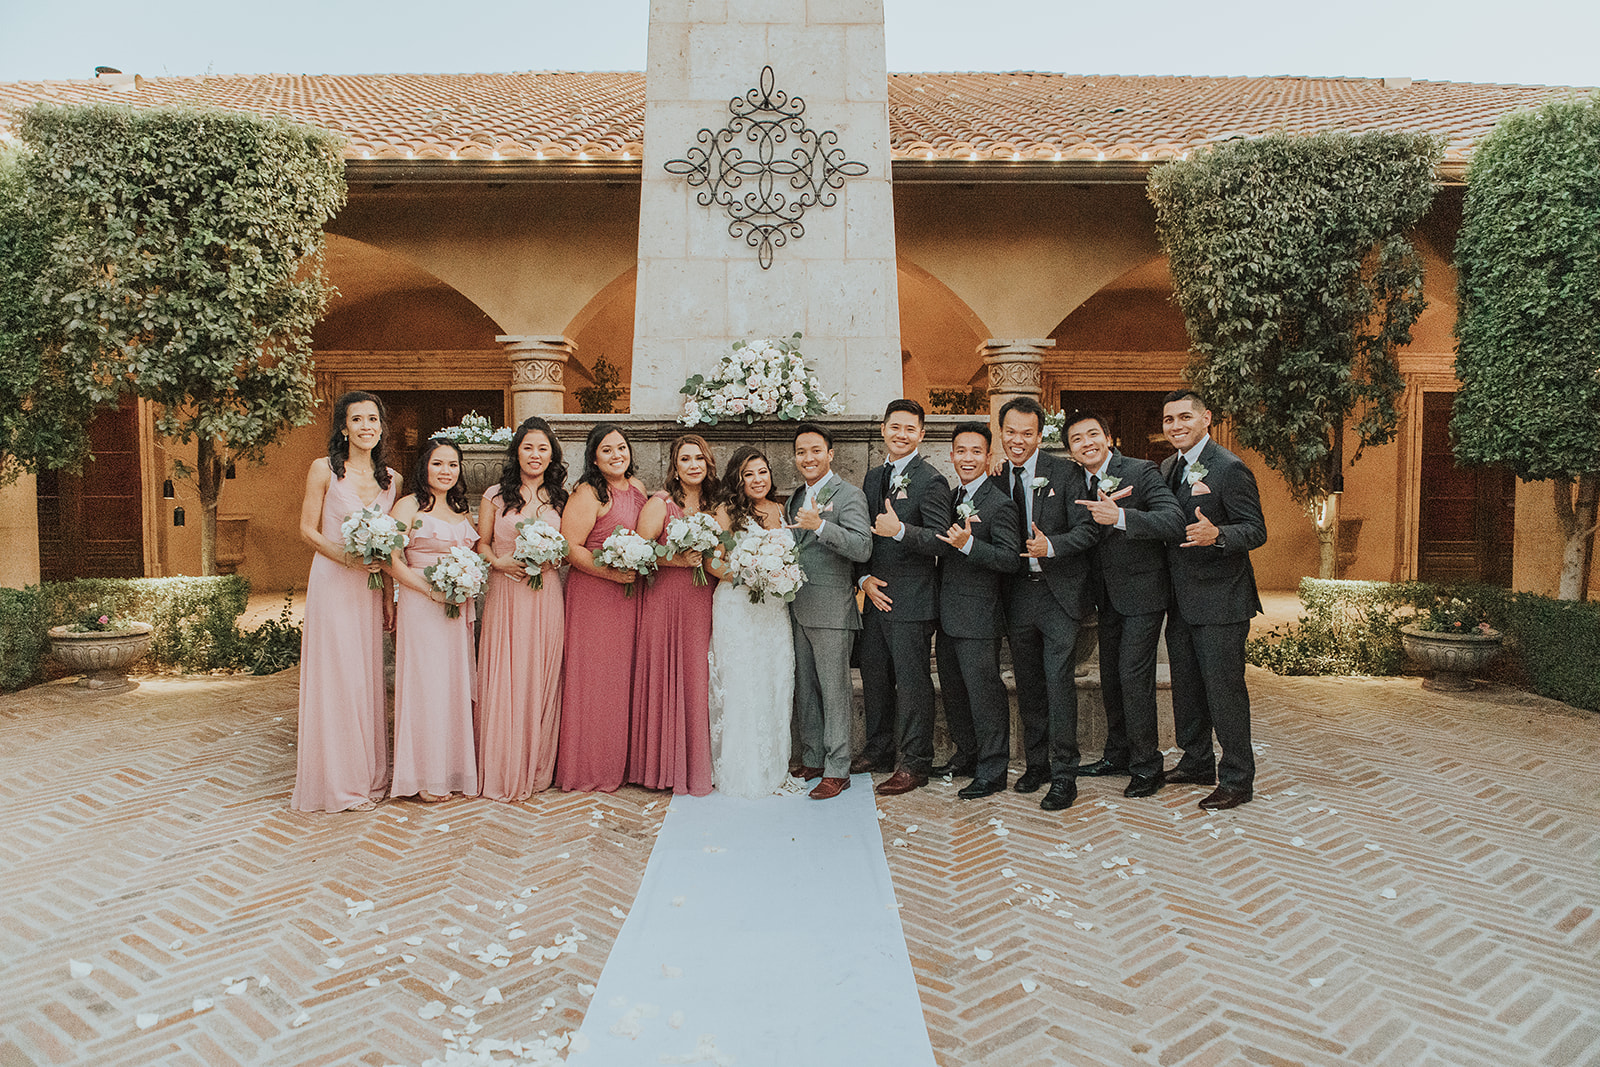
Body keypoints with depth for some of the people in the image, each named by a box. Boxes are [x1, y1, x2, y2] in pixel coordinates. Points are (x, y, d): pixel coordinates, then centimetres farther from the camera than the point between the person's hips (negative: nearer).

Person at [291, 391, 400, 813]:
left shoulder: (392, 479, 10)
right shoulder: (324, 470, -2)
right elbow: (308, 530, -3)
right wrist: (347, 557, -17)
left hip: (371, 587, 4)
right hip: (332, 584, -4)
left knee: (369, 676, 8)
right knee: (335, 676, -2)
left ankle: (368, 775, 18)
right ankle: (337, 782, 9)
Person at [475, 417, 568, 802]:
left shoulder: (559, 498, 11)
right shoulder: (495, 495, 6)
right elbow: (481, 543, 7)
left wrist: (551, 559, -7)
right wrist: (499, 561, -11)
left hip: (546, 595, 2)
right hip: (505, 594, -1)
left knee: (541, 677, 3)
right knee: (503, 679, -2)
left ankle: (536, 768, 15)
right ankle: (503, 770, 10)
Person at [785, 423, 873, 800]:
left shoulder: (849, 495, -7)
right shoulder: (796, 498, 17)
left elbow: (863, 548, -19)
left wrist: (820, 525, -27)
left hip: (831, 610, -7)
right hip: (798, 609, 8)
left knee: (834, 691, -1)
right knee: (804, 690, 14)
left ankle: (837, 769, 8)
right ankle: (811, 761, 26)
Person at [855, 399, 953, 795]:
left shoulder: (931, 481, -9)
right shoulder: (874, 477, 14)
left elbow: (941, 540, -17)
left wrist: (900, 530, -31)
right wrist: (865, 578, 2)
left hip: (912, 599, -7)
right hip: (876, 595, 8)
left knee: (912, 681, 0)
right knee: (873, 676, 16)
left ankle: (913, 763, 11)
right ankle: (879, 750, 32)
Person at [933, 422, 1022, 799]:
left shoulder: (1000, 504, -12)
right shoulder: (954, 497, 13)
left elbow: (1012, 559, -20)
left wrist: (968, 544, -29)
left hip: (978, 616, -8)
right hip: (948, 614, 8)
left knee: (984, 692, -1)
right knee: (953, 690, 17)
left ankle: (992, 771, 10)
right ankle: (967, 754, 34)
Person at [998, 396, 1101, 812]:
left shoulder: (1064, 473, -6)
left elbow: (1087, 529, -9)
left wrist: (1052, 546, -24)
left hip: (1059, 593, -4)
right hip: (1017, 594, 5)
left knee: (1059, 683, -6)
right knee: (1028, 684, 14)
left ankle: (1064, 776, 4)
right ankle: (1037, 762, 29)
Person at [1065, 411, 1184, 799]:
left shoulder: (1140, 471, -12)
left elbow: (1175, 522, -24)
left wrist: (1119, 516, -34)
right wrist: (1100, 507, -21)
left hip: (1141, 591, -7)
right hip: (1108, 595, 7)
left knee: (1133, 676, -8)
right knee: (1110, 677, 14)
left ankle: (1146, 765, 6)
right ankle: (1117, 754, 29)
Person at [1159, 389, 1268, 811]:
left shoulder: (1229, 468, -13)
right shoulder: (1168, 468, 12)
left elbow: (1256, 531, -16)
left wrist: (1216, 535, -36)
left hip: (1220, 601, -8)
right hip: (1180, 600, 8)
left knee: (1224, 689, -2)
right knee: (1186, 687, 18)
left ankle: (1237, 780, 10)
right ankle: (1196, 762, 33)